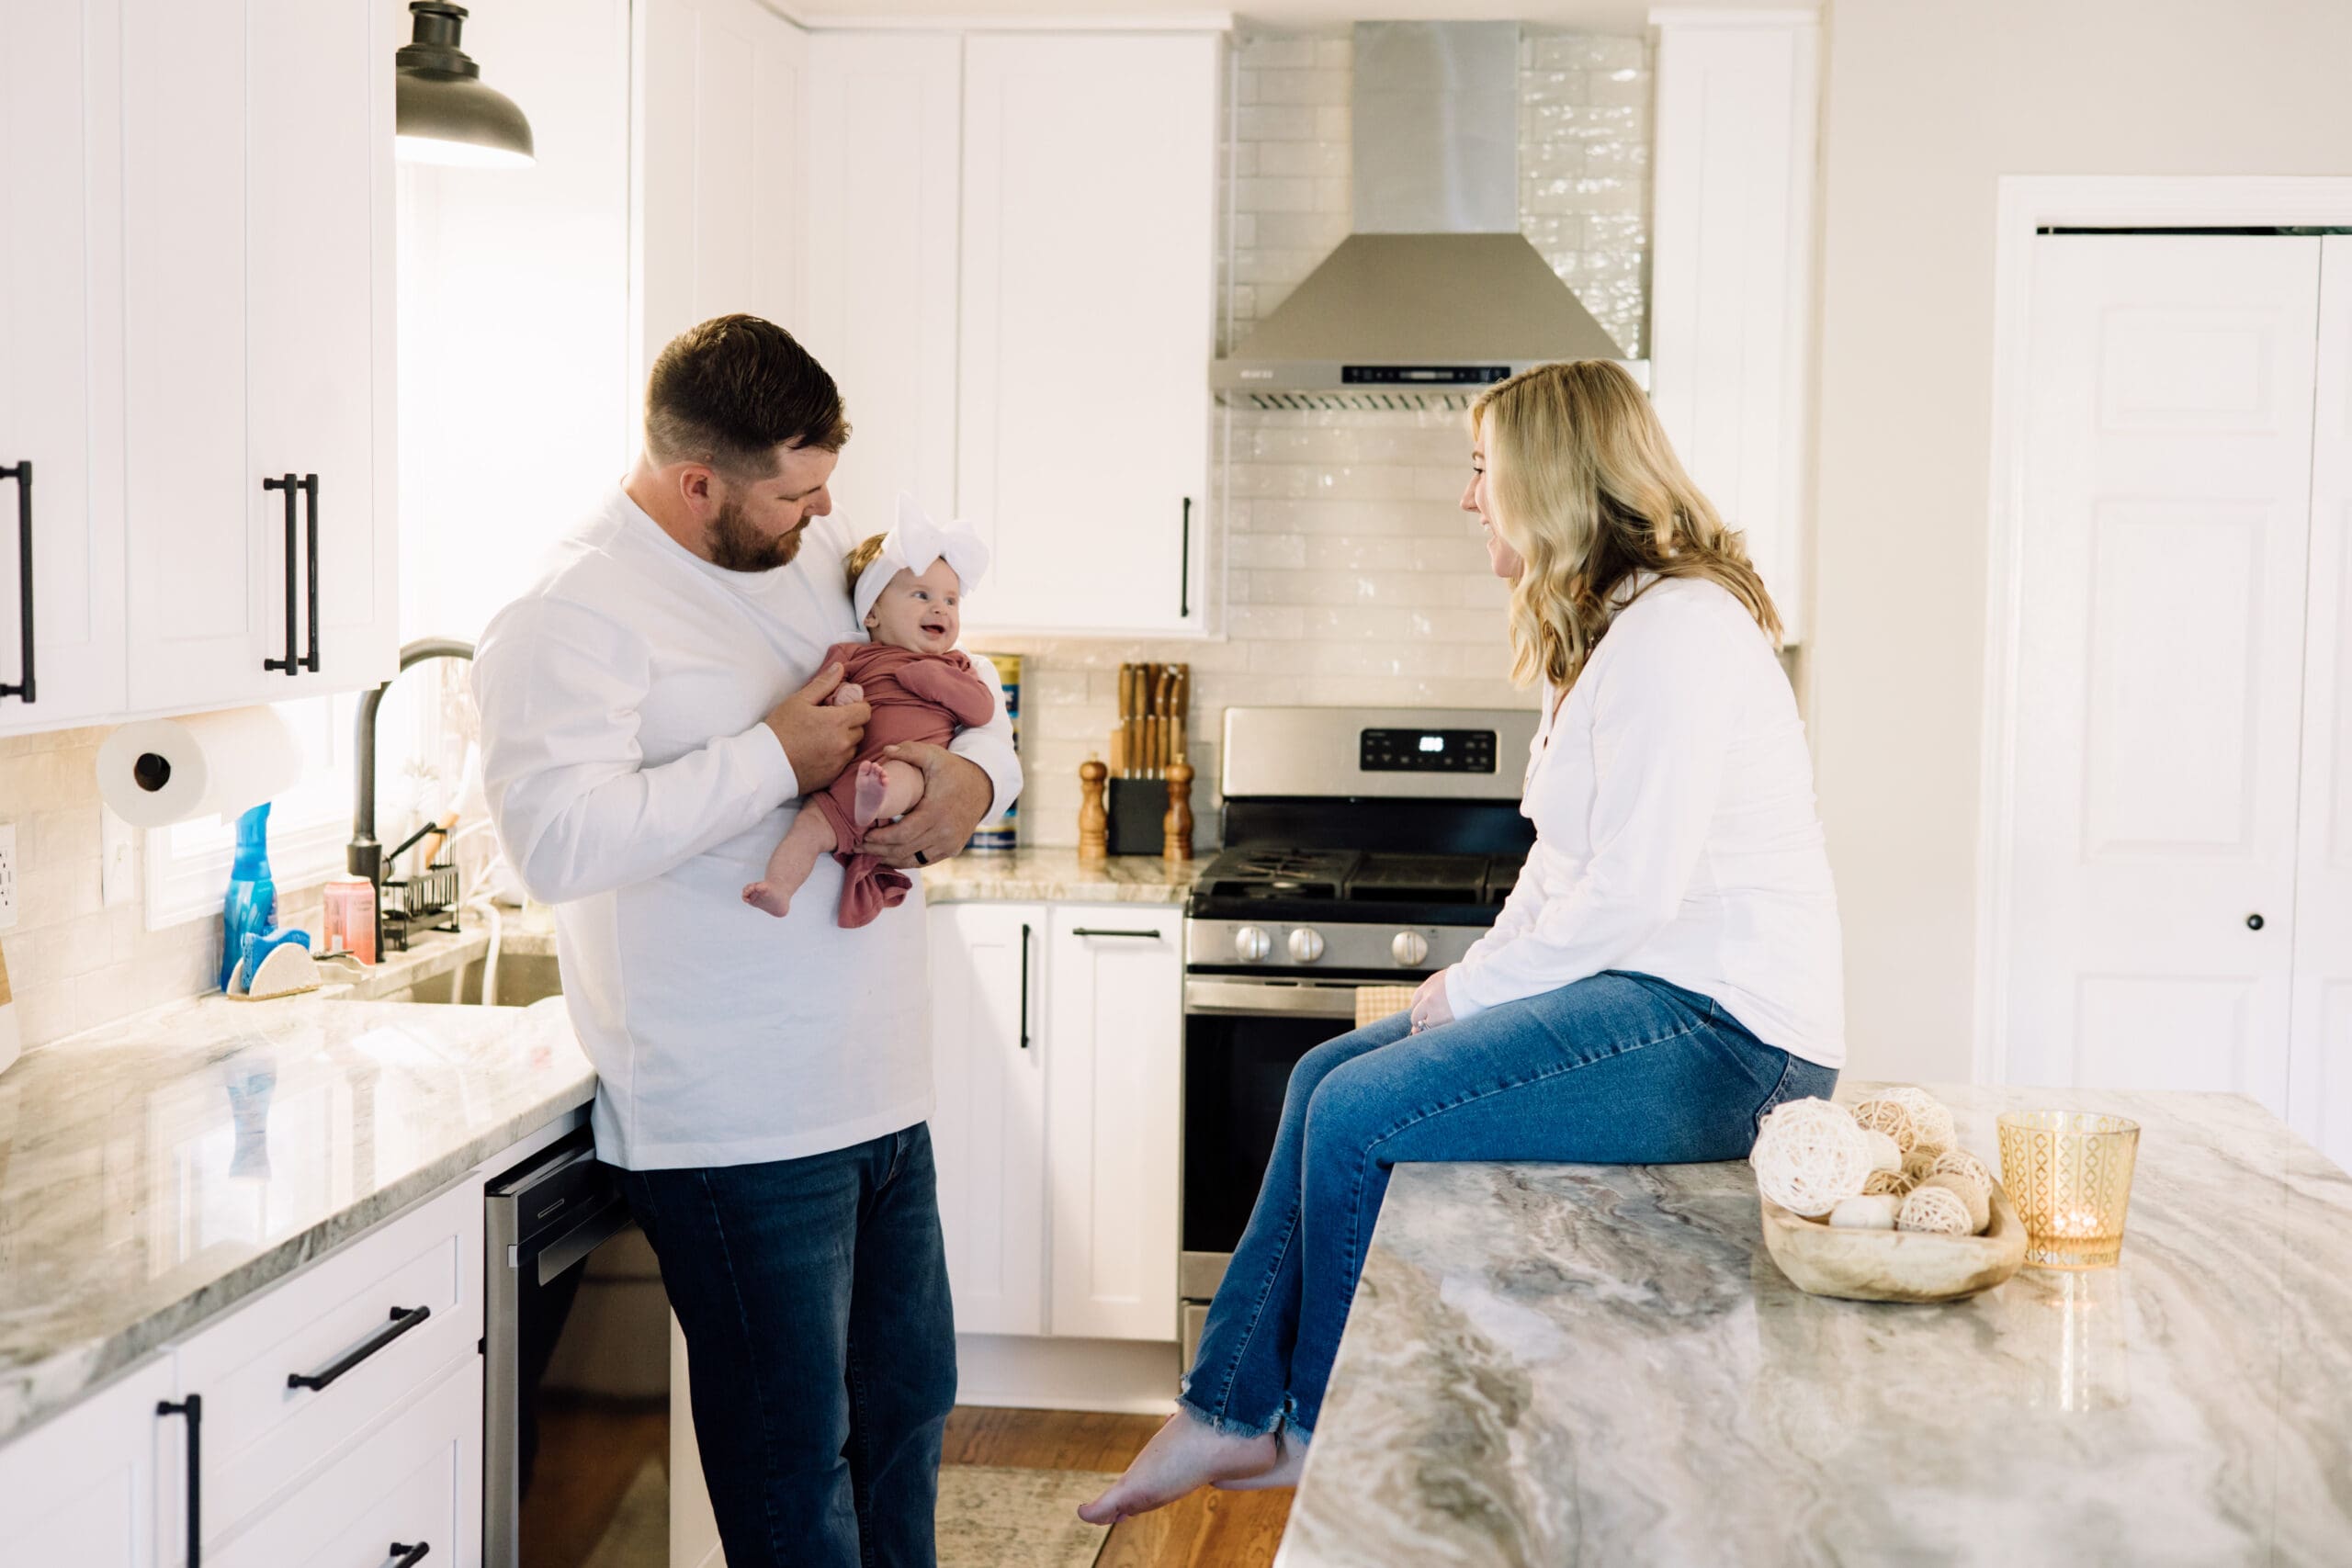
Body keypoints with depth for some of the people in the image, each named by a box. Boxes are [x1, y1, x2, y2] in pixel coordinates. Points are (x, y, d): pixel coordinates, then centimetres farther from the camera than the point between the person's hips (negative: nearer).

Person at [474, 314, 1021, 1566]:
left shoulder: (814, 553, 10)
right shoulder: (574, 616, -15)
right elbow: (558, 839, -28)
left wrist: (975, 775, -3)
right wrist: (775, 757, -22)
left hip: (875, 1091, 8)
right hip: (740, 1125, -8)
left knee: (907, 1404, 20)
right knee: (793, 1459, 2)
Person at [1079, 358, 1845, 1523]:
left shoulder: (1678, 629, -17)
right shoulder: (1608, 631, 17)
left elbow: (1633, 887, -23)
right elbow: (1567, 860, 18)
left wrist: (1476, 990, -11)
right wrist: (1479, 978, 4)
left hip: (1725, 1031, -11)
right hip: (1651, 997, 11)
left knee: (1360, 1116, -15)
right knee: (1329, 1075, 7)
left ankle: (1325, 1442, 6)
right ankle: (1230, 1413, 10)